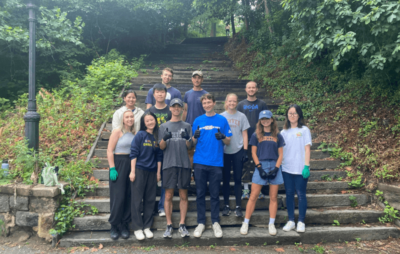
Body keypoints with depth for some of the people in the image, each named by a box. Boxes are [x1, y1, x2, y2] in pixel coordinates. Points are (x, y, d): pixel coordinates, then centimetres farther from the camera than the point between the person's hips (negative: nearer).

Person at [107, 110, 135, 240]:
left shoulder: (134, 133, 10)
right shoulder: (117, 131, -4)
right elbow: (110, 151, -8)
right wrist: (112, 168, -14)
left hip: (132, 165, 5)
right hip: (119, 164, -5)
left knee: (129, 197, 6)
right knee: (118, 196, -2)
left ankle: (124, 226, 17)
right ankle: (114, 226, 11)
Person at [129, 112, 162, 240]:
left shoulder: (157, 137, 7)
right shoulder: (140, 135, -3)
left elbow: (159, 156, 10)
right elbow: (133, 153, -5)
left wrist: (158, 172, 7)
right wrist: (132, 171, -10)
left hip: (152, 171, 4)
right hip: (139, 170, -4)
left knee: (150, 200, 7)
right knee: (137, 200, 0)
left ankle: (147, 227, 19)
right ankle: (137, 228, 10)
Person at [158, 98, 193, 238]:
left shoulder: (187, 126, 12)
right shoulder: (164, 126, 12)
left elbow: (189, 147, 6)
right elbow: (161, 147, 7)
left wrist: (187, 139, -14)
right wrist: (164, 139, -14)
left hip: (184, 164, 1)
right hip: (169, 164, 0)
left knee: (183, 195, 3)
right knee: (168, 195, 0)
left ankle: (182, 224, 11)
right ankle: (169, 225, 8)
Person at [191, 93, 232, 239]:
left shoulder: (222, 120, 4)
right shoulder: (198, 121, 8)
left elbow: (228, 142, 6)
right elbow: (193, 143, 10)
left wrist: (223, 137, -15)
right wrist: (195, 137, -12)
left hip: (216, 162, -1)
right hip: (200, 162, 1)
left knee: (215, 194, 6)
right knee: (200, 194, 6)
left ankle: (215, 222, 19)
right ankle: (201, 223, 17)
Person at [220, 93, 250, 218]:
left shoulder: (241, 116, 4)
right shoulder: (221, 116, 4)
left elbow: (244, 134, 4)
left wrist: (245, 150, -3)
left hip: (238, 151, 0)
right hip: (225, 151, 0)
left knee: (238, 179, 3)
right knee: (226, 179, 7)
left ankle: (238, 206, 10)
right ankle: (226, 206, 16)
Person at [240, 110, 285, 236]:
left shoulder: (277, 136, 8)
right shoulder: (256, 135, 5)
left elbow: (281, 154, 6)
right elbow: (254, 152, 2)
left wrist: (276, 168, -7)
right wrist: (259, 167, -9)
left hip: (274, 167, 2)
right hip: (261, 166, -1)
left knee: (273, 197, 6)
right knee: (253, 196, -2)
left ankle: (271, 224, 16)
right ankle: (245, 223, 6)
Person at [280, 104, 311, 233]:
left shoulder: (304, 130, 1)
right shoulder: (284, 132, 10)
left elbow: (307, 149, -4)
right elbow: (280, 150, 10)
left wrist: (306, 166, -11)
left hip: (300, 169, -3)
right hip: (286, 168, 3)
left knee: (301, 194, 2)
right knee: (289, 194, 7)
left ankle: (301, 222, 12)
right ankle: (290, 221, 16)